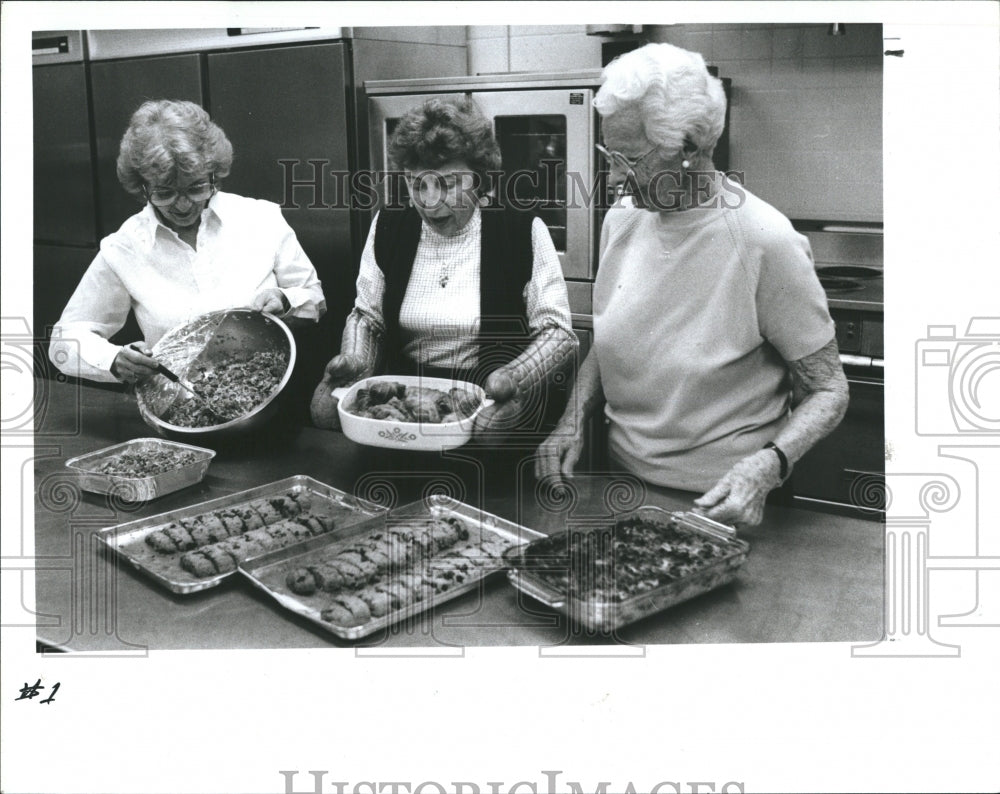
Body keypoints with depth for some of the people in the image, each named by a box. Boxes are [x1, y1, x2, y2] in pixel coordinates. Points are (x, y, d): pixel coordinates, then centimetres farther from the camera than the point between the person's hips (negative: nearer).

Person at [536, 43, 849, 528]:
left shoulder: (766, 243, -16)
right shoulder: (622, 220, 2)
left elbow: (828, 391, -9)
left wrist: (765, 468, -25)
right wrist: (572, 423, 0)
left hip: (716, 502, -5)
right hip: (619, 479, 5)